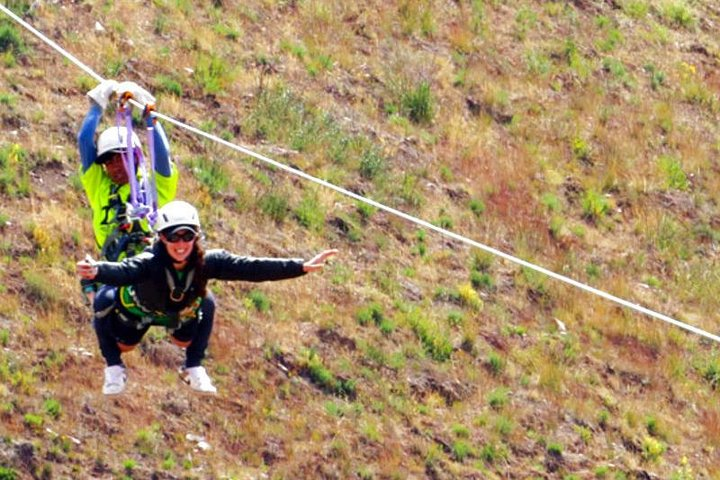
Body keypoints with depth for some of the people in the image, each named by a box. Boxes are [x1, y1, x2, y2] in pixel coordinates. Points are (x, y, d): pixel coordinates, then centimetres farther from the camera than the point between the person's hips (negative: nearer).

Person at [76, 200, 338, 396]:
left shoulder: (208, 261, -35)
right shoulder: (149, 263, -46)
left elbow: (252, 268, -38)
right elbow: (121, 271, -66)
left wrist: (302, 267, -45)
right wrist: (96, 271, -90)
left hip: (181, 314, 2)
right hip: (138, 308, -2)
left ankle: (193, 368, 42)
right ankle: (114, 369, 10)